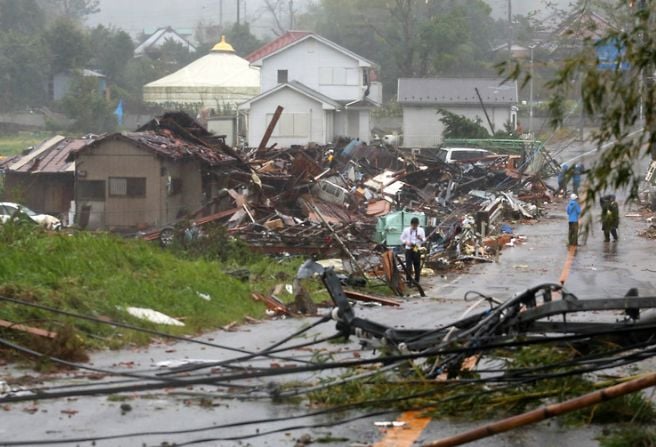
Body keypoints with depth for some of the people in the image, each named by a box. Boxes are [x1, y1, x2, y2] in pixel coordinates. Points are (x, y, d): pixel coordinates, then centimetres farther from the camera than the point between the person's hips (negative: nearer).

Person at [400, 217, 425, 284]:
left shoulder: (421, 230, 4)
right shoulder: (406, 230, 2)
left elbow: (424, 240, 5)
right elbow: (402, 238, 9)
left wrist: (420, 239, -18)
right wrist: (406, 242, -10)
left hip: (417, 250, 1)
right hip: (409, 249, -1)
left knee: (417, 266, 4)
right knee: (408, 266, -7)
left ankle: (416, 281, 14)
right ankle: (409, 280, 0)